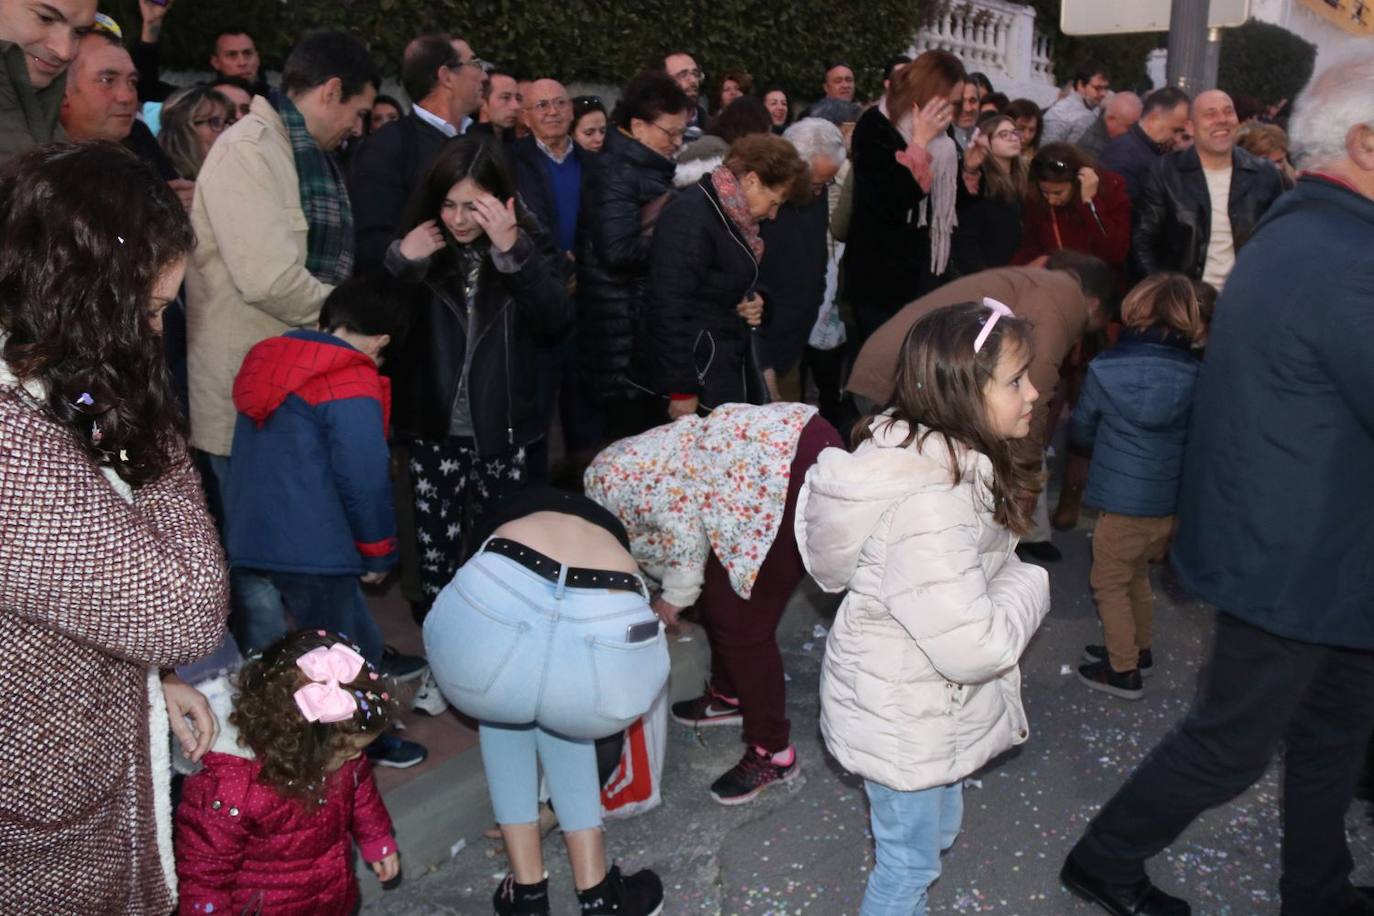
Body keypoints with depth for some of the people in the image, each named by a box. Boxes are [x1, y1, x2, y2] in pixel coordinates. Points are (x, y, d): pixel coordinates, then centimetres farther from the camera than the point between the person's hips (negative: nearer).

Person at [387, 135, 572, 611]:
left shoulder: (528, 245, -1)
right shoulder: (421, 244, 0)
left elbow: (557, 317, -16)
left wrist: (512, 250, -26)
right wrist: (400, 262, -16)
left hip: (501, 428, 0)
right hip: (435, 427, 1)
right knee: (437, 542, 8)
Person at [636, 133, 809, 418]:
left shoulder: (732, 216, 10)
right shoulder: (691, 216, -19)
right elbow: (671, 306, -25)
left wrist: (754, 301, 2)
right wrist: (682, 390, -25)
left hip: (725, 370, 9)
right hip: (697, 377, -9)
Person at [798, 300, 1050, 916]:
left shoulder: (923, 455, -5)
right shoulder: (928, 507, -36)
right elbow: (975, 647, -34)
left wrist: (1012, 571, -2)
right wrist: (1032, 583, -18)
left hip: (923, 705, 10)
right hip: (905, 725, -9)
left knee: (937, 827, 31)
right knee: (908, 860, 14)